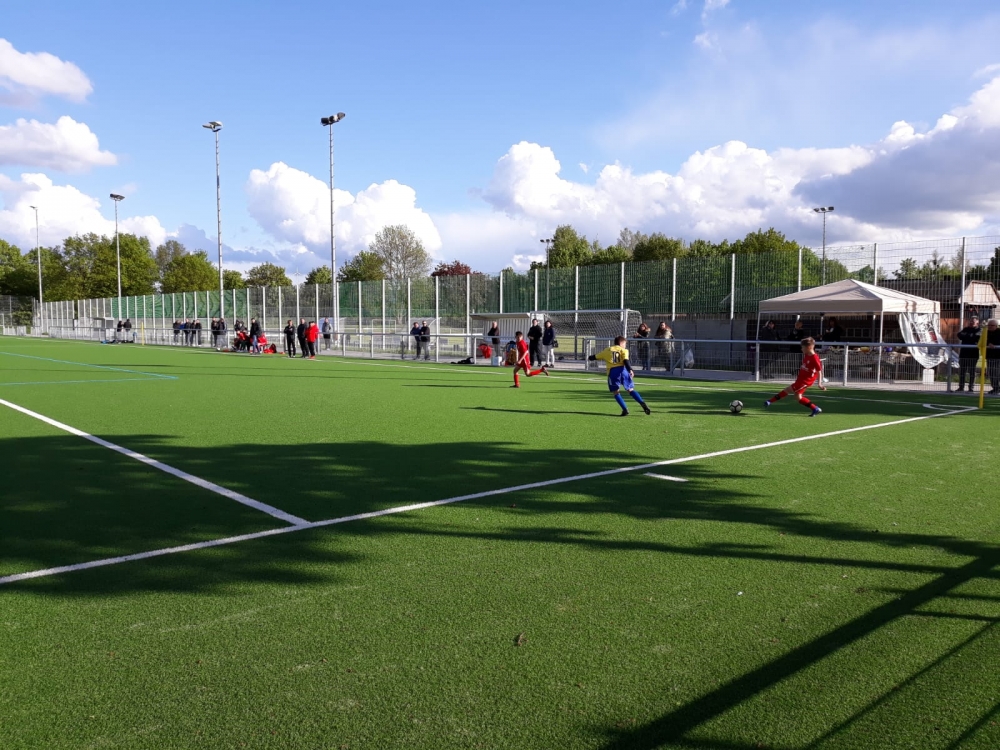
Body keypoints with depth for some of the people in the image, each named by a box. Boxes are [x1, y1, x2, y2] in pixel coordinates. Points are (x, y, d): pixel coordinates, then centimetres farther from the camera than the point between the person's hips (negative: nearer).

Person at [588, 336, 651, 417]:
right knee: (631, 389, 9)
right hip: (622, 370, 0)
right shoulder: (623, 350, 14)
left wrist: (590, 357, 50)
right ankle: (642, 403, -5)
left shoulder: (607, 350, 19)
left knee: (616, 392, 8)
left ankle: (625, 409, -5)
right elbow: (626, 361, -5)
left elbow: (596, 357, 29)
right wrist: (630, 370, -15)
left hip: (612, 371, 0)